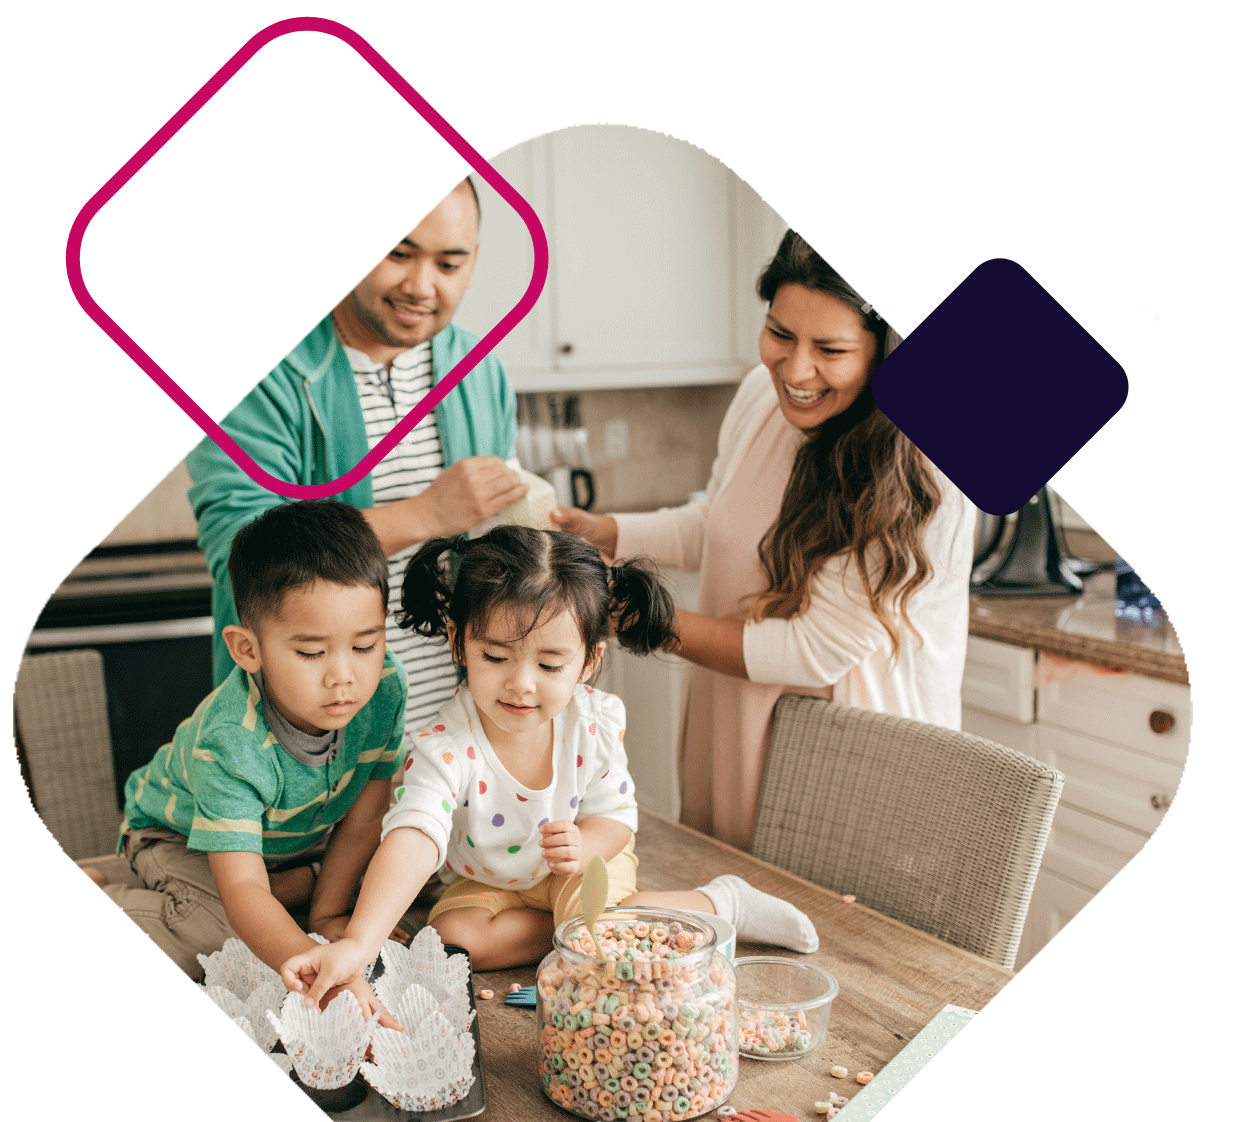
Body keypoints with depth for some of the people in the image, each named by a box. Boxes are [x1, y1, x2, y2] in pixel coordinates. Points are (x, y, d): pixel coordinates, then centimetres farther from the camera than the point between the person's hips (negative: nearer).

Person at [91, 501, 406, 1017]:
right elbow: (242, 891, -48)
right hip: (180, 836, -5)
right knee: (217, 932, -30)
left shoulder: (384, 685, -29)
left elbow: (363, 818, -16)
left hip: (302, 833, 5)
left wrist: (327, 914, -18)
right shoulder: (229, 745, -43)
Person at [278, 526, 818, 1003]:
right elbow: (412, 840, -48)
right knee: (454, 938, -24)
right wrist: (358, 943, -62)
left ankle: (715, 903, -5)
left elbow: (615, 813, -9)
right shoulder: (444, 748, -34)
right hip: (488, 880, 1)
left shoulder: (596, 724, -24)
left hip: (580, 865, -1)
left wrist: (586, 845, -34)